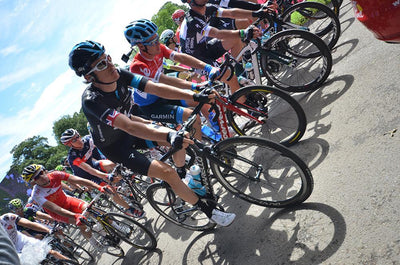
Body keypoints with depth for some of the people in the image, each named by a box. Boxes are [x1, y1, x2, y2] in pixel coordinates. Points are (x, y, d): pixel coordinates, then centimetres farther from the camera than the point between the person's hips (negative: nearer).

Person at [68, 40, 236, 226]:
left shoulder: (120, 75, -17)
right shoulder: (91, 100, -34)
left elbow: (156, 88, -24)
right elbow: (127, 126, -47)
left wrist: (195, 96, -34)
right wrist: (168, 136, -60)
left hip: (130, 132, 6)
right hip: (115, 146, -6)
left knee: (178, 138, -10)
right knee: (166, 172, -17)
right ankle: (208, 209, 0)